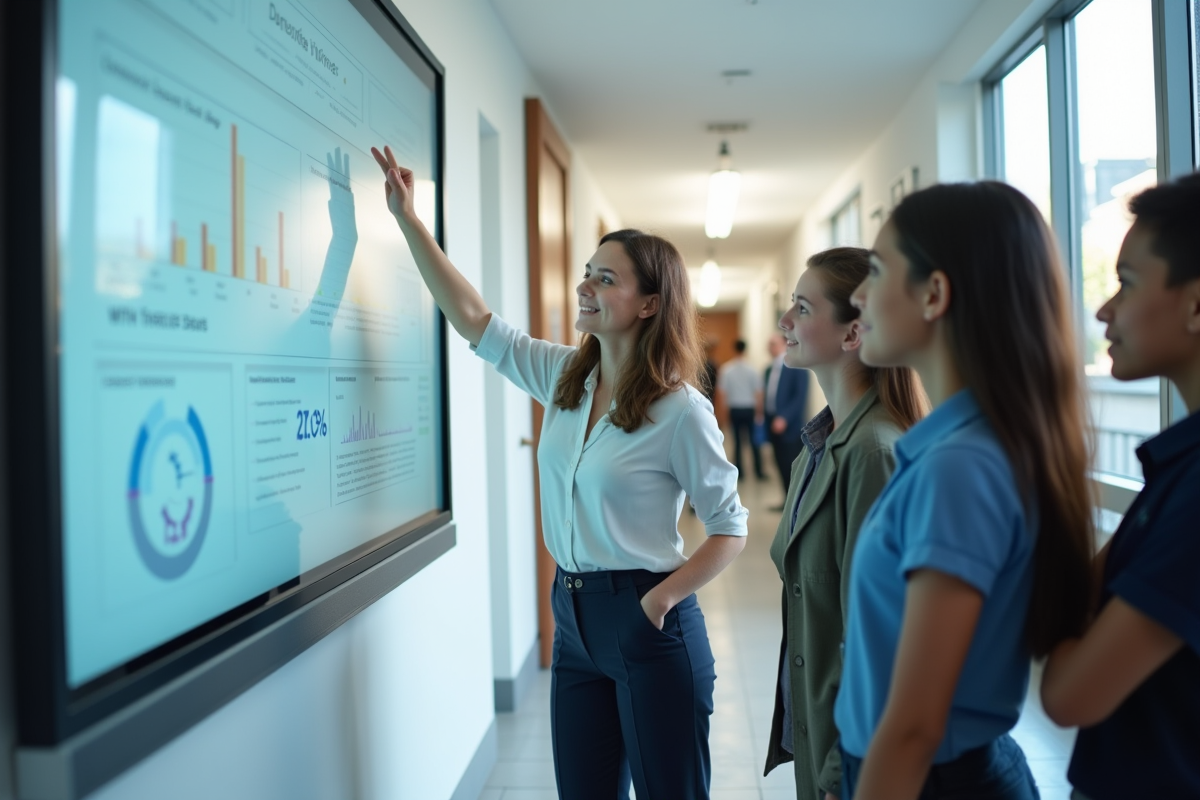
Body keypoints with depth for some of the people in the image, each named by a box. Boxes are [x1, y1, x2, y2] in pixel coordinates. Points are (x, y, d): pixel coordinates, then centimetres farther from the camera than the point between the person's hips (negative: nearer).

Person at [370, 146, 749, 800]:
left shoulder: (680, 409, -12)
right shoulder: (562, 376, 4)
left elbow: (731, 529, -8)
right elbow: (473, 319, 5)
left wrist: (661, 599, -18)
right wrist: (406, 217, 3)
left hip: (647, 624, -6)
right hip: (574, 618, 6)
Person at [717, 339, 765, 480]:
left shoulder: (726, 369, -6)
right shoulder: (752, 369, -7)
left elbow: (722, 392, -5)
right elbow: (758, 393, -5)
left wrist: (726, 406, 6)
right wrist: (759, 411, 3)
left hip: (734, 409, 1)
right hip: (749, 409, -1)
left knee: (737, 441, 9)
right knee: (753, 440, 7)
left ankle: (738, 473, 11)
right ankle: (759, 472, 10)